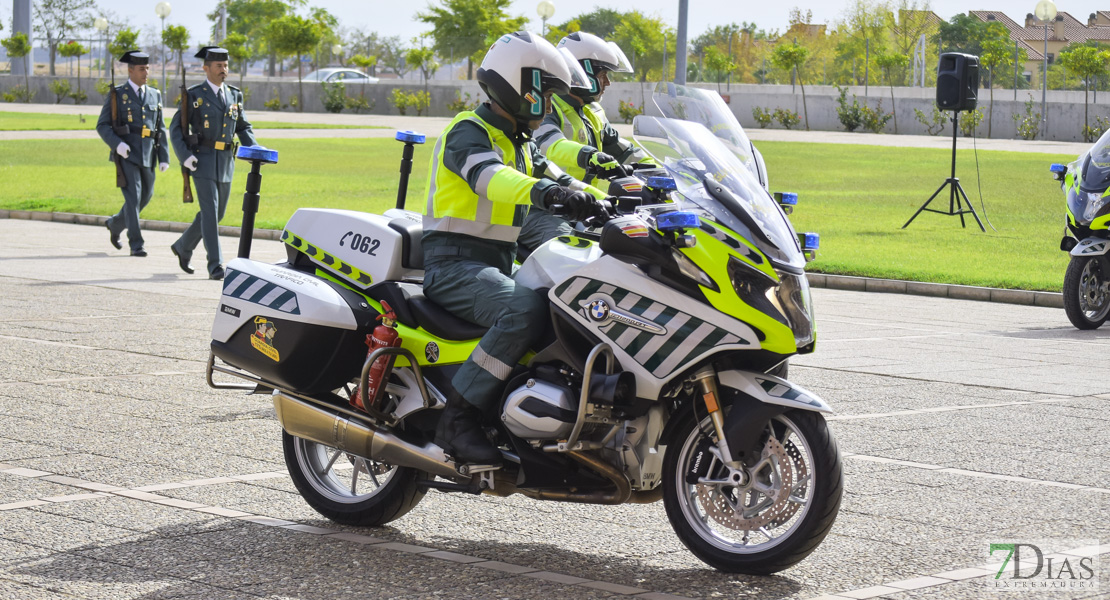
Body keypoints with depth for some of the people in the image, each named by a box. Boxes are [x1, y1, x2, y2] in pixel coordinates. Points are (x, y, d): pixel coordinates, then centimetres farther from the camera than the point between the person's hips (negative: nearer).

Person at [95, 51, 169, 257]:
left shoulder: (154, 95, 13)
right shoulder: (117, 94, -1)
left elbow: (160, 129, 14)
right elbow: (102, 126, -2)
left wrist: (164, 157, 5)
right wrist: (116, 144, -20)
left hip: (147, 155, 5)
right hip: (125, 153, -5)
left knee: (145, 196, 11)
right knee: (133, 196, -13)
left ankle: (115, 224, 36)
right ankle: (136, 245, -10)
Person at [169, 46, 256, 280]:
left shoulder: (235, 95, 12)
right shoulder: (194, 95, -2)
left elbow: (243, 127, 20)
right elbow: (176, 127, -1)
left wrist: (253, 149, 3)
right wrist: (185, 155, -14)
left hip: (226, 162, 6)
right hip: (203, 161, -5)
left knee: (217, 213, 11)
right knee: (210, 211, -11)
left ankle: (183, 247, 32)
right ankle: (215, 265, -11)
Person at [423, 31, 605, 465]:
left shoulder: (521, 144, 22)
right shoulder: (468, 132, -10)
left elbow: (558, 177, 24)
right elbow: (488, 177, -31)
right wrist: (543, 192, -50)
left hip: (498, 267, 9)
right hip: (454, 265, -9)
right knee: (526, 310, -35)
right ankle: (458, 419, -33)